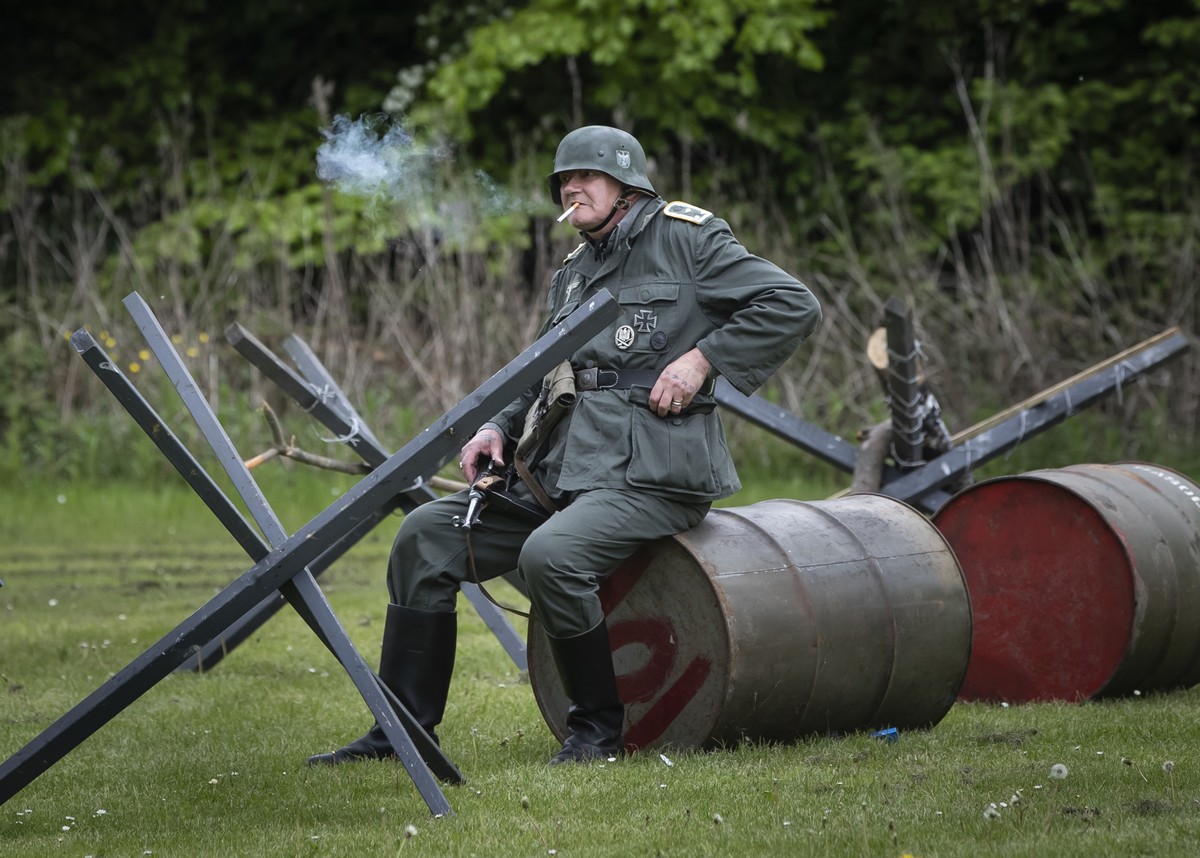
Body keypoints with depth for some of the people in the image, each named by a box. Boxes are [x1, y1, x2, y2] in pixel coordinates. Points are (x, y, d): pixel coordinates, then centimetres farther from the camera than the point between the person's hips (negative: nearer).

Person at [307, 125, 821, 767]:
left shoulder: (686, 237, -1)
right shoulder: (573, 273, 21)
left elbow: (793, 305, -6)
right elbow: (543, 374, 25)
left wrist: (702, 360, -13)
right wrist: (499, 429, 5)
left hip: (652, 471, -8)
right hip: (566, 469, 8)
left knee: (551, 554, -33)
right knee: (427, 534, -4)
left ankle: (598, 728, -14)